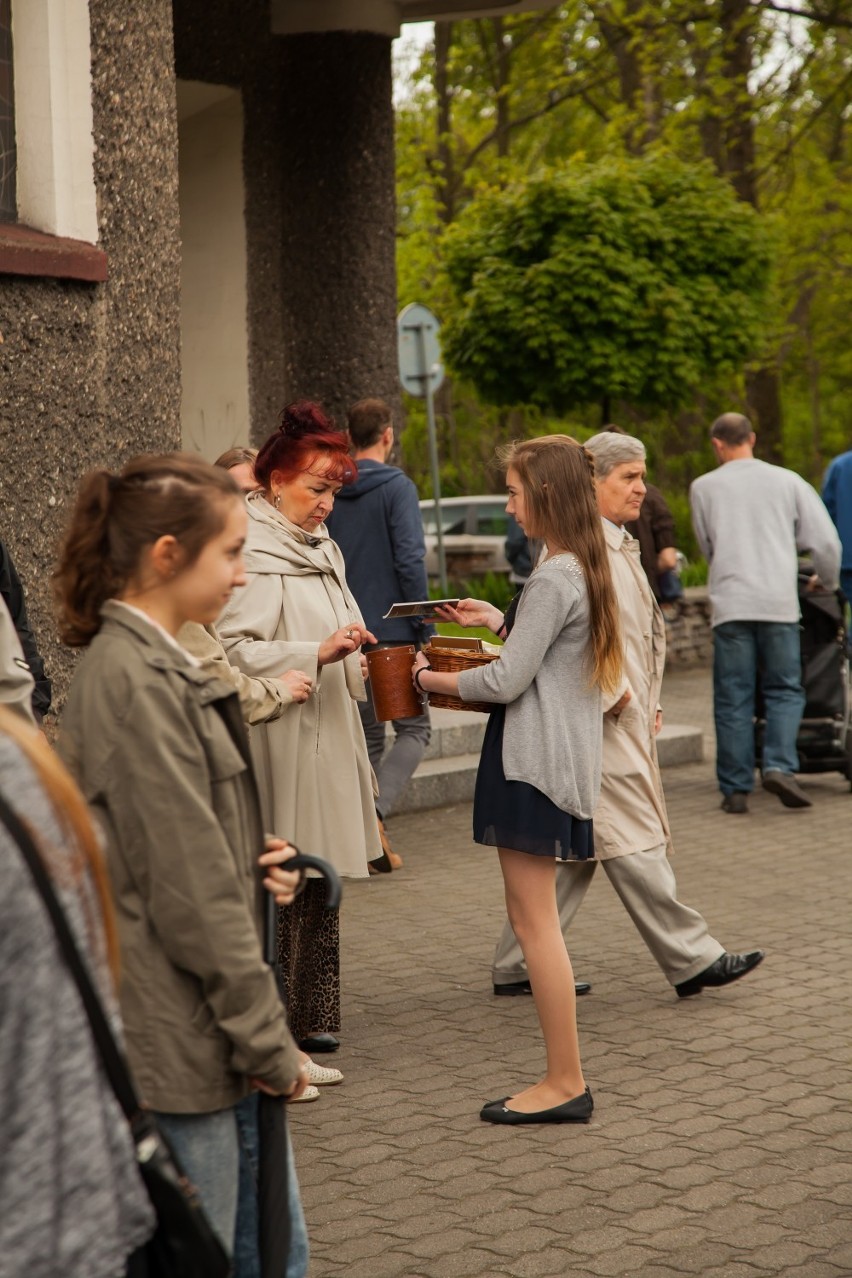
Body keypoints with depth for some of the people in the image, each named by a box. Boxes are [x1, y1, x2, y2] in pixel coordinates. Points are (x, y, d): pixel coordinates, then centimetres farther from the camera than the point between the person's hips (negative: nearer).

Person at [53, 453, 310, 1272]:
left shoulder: (155, 666, 12)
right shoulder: (132, 681, -18)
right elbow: (189, 889, -20)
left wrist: (254, 865, 1)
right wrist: (265, 1041, -14)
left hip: (209, 1026, 10)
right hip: (178, 1046, -10)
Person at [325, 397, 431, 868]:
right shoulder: (396, 487, -9)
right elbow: (409, 560, -16)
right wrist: (426, 626, -10)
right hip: (392, 631, -5)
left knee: (367, 733, 14)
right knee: (413, 728, 5)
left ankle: (367, 835, 14)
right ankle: (376, 811, -16)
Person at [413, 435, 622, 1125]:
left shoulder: (552, 579, -17)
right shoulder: (584, 569, 12)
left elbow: (507, 681, -18)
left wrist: (433, 679, -4)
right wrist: (500, 621, 21)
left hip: (534, 758, -10)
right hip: (562, 752, 10)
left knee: (535, 920, -4)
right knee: (532, 917, 13)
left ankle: (566, 1083, 1)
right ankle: (566, 1076, 16)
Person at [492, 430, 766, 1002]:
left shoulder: (621, 545, 21)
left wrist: (649, 701, 20)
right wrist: (611, 693, -18)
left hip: (626, 717, 10)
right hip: (598, 721, -10)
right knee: (634, 840, -7)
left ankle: (520, 962, 16)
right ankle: (691, 958, -5)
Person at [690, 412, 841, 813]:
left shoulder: (704, 487, 6)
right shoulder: (787, 481, 6)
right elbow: (825, 541, 5)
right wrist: (827, 581, 23)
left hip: (730, 603, 0)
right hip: (779, 602, 0)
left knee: (733, 698, 5)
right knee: (784, 690, 10)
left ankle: (735, 788, 4)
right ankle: (779, 765, -11)